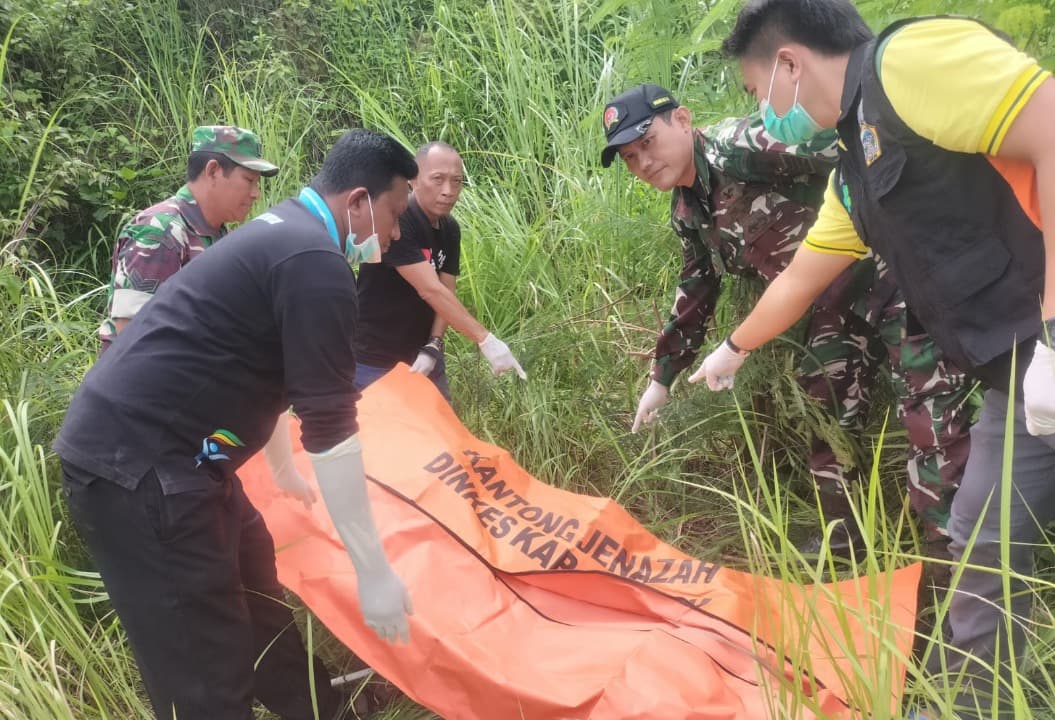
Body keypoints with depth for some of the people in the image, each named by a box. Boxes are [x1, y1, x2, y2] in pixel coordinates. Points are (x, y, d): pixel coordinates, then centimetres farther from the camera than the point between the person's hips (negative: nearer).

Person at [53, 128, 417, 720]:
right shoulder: (315, 263, -17)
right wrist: (375, 572, -11)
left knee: (258, 597, 22)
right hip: (137, 467, -11)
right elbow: (330, 428, -18)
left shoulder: (286, 231, 15)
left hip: (151, 448, 11)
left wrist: (286, 472, 41)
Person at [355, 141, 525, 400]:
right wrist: (485, 340, -31)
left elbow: (447, 292, 0)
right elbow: (430, 291, -28)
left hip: (422, 357, 7)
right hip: (374, 362, -7)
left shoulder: (450, 230, 3)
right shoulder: (394, 221, -22)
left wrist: (433, 347, -16)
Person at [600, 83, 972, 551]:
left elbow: (842, 146, -27)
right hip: (837, 304, 9)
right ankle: (842, 537, 30)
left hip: (892, 265, -9)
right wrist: (662, 377, 23)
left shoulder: (738, 147, -18)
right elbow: (694, 295, 20)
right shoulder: (687, 215, 9)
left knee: (931, 416, -11)